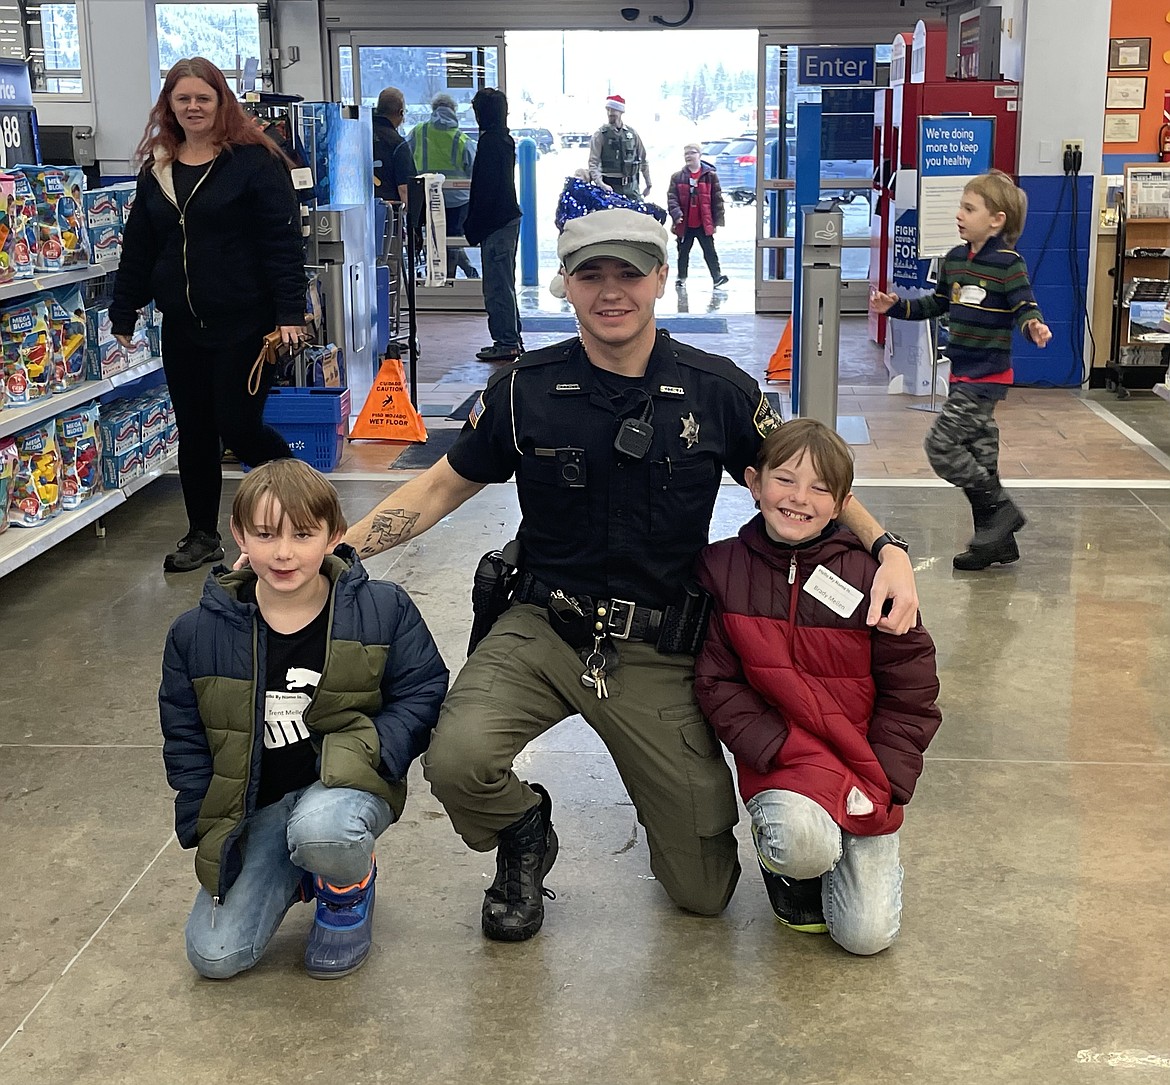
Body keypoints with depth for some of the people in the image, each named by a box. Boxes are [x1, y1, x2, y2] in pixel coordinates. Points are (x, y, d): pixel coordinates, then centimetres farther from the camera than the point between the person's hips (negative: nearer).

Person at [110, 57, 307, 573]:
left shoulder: (254, 161, -6)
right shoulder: (156, 169, 11)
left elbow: (283, 240, -11)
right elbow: (137, 249, 15)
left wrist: (290, 311, -18)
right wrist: (122, 315, 14)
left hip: (245, 323, -6)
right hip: (182, 326, 6)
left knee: (239, 426, -5)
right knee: (194, 432, 11)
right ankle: (202, 536, 23)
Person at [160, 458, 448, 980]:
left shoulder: (383, 609, -8)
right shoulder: (198, 633, -3)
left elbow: (420, 693, -1)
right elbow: (185, 741, 6)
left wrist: (370, 754, -18)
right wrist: (205, 831, 0)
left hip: (345, 782, -3)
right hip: (255, 806, 3)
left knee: (321, 830, -39)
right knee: (214, 955, -8)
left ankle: (350, 889, 0)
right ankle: (297, 869, 22)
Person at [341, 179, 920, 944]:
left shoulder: (717, 391, -5)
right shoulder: (526, 390, -4)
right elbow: (444, 486, 9)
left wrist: (886, 550, -11)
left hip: (659, 651, 0)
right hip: (542, 629, 0)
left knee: (706, 893, 3)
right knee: (458, 761, -31)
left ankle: (677, 801, 40)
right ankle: (524, 833, 7)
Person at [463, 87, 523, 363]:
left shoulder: (489, 142, -15)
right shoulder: (506, 139, 15)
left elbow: (485, 188, -19)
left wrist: (473, 226, -14)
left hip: (495, 222, -10)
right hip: (509, 216, 10)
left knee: (497, 284, -6)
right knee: (505, 282, 15)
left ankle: (505, 343, -4)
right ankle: (512, 341, 21)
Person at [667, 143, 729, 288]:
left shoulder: (710, 176, -1)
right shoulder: (677, 177, 3)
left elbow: (717, 199, -1)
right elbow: (672, 198, -2)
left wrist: (717, 221, -4)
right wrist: (676, 213, -19)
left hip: (704, 224, -2)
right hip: (685, 224, 2)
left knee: (710, 251, -1)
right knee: (683, 252, 12)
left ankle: (717, 276, 1)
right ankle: (681, 276, 25)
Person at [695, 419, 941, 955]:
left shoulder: (867, 573, -8)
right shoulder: (722, 568, -4)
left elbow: (911, 691, -2)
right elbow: (717, 681, -3)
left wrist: (881, 781, -9)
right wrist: (783, 752, -15)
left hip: (865, 767, 1)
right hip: (779, 757, 0)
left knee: (866, 935, -6)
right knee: (803, 844, -33)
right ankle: (789, 869, 6)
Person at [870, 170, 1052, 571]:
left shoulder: (1008, 263, -14)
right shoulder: (954, 259, 9)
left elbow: (1025, 307, -16)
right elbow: (936, 304, 22)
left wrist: (1034, 326, -37)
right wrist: (895, 307, 15)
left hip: (987, 376, -9)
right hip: (962, 374, 9)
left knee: (941, 444, -13)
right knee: (978, 453, 12)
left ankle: (1001, 509, 0)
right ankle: (996, 541, 21)